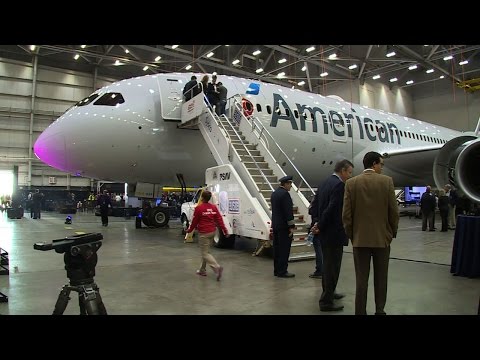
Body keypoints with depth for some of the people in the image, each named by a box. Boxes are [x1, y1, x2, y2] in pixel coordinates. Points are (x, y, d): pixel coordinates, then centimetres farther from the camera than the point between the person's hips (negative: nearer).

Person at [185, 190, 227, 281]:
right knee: (205, 251, 20)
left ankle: (217, 268, -19)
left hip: (203, 233, -7)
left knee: (205, 253, -1)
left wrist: (189, 231, 10)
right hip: (212, 232, 7)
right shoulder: (214, 207, 4)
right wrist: (225, 230, 5)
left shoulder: (199, 208, -12)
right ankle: (202, 270, 28)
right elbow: (219, 219, 1)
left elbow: (194, 221, -5)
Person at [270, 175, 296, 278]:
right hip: (283, 226, -9)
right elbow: (288, 211, -19)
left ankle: (277, 270, 19)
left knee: (277, 248, 12)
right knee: (284, 249, -3)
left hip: (275, 225, 9)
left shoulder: (274, 193, 14)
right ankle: (282, 271, 1)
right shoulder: (285, 194, -16)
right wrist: (291, 226, -16)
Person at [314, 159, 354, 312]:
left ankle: (328, 293, 39)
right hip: (333, 234, -9)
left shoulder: (324, 183, 11)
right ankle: (326, 302, 11)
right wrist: (319, 226, -13)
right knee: (332, 267, 1)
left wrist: (318, 224, 7)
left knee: (328, 265, 23)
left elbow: (317, 206, 12)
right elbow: (331, 209, -24)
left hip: (324, 233, 10)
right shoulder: (339, 185, -18)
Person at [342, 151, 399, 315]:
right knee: (381, 278, 14)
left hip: (360, 238, 0)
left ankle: (360, 312, 11)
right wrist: (393, 232, 10)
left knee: (361, 279, 5)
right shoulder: (387, 181, -6)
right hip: (382, 237, 0)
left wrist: (350, 234, 8)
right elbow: (393, 211, -4)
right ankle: (379, 310, 25)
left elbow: (346, 214, -4)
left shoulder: (351, 183, -3)